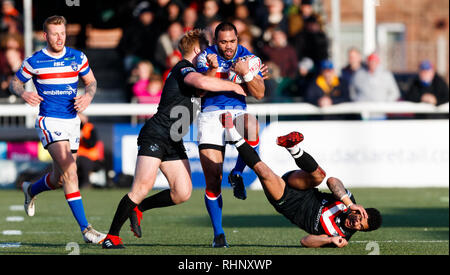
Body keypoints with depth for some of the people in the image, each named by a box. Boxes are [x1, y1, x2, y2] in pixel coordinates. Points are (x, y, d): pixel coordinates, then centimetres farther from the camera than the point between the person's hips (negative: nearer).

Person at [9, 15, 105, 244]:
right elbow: (14, 83, 7)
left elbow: (91, 82, 14)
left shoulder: (78, 58, 3)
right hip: (49, 122, -5)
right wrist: (24, 94, -16)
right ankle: (85, 229, -25)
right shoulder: (34, 62, -5)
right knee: (69, 170, -22)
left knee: (59, 179, 13)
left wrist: (88, 96, -8)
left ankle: (31, 190, 50)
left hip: (72, 121, 5)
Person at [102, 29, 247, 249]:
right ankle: (112, 236, -7)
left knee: (183, 193, -3)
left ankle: (138, 208, 17)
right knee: (142, 188, -16)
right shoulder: (183, 68, -9)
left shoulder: (186, 71, 20)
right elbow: (202, 83, -30)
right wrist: (232, 86, -18)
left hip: (174, 141, 10)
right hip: (156, 136, -10)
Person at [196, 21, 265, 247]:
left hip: (237, 111, 1)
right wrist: (213, 69, -28)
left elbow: (259, 94, -5)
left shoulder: (246, 57, 2)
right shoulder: (206, 56, -1)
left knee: (251, 125, -39)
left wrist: (246, 74, -21)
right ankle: (218, 233, 5)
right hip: (210, 115, -1)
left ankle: (237, 175, -16)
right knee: (212, 181, -6)